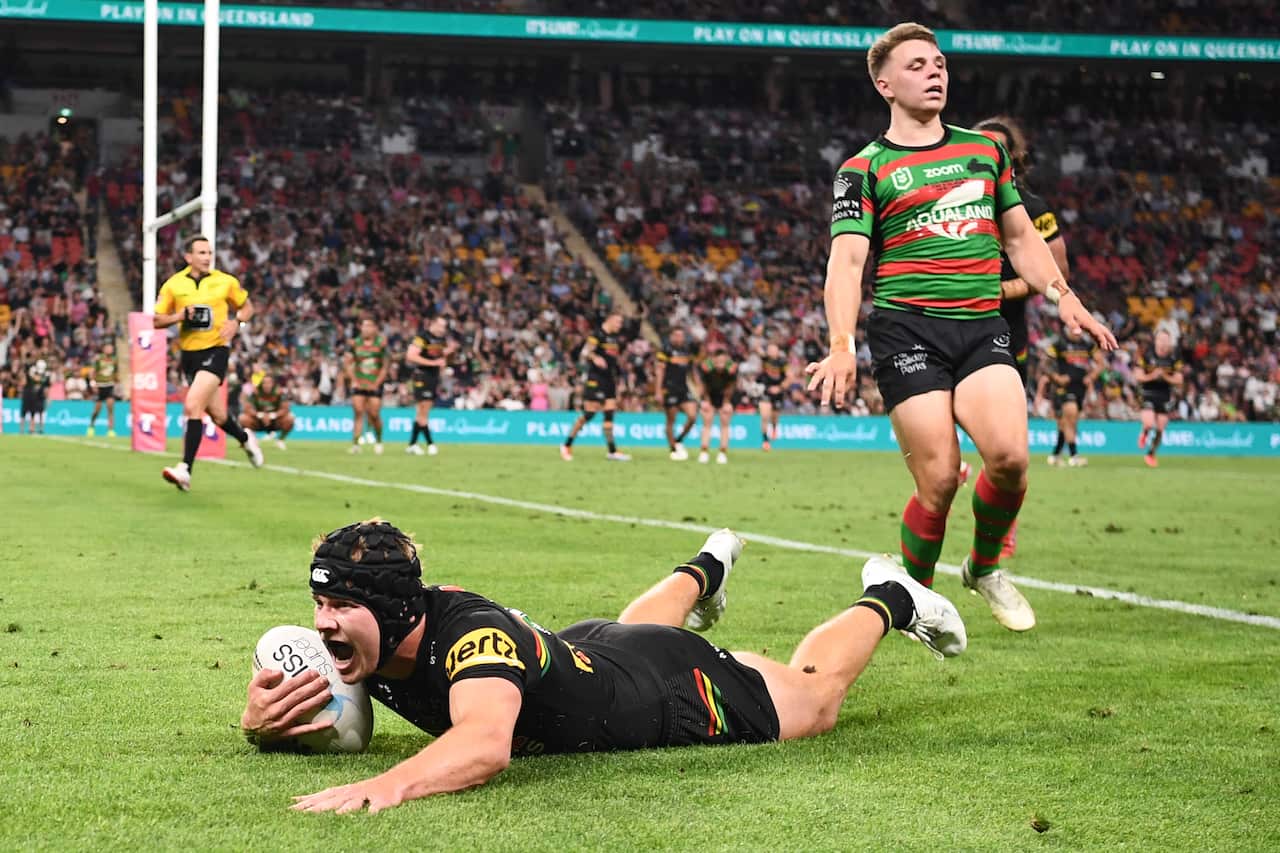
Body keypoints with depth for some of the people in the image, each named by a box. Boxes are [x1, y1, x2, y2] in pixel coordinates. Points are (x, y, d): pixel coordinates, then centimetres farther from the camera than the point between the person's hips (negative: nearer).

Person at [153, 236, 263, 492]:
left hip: (216, 349, -3)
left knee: (192, 406, -21)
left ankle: (185, 469, -21)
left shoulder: (226, 282, -1)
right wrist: (180, 316, -14)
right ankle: (245, 439, 44)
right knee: (217, 415, 12)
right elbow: (157, 320, 5)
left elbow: (247, 307, 14)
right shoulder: (173, 285, 1)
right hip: (189, 353, 3)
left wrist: (237, 322, -7)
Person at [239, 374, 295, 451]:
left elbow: (285, 409, -22)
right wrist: (261, 415, -36)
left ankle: (280, 440, -1)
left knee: (289, 418, -27)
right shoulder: (255, 392, -18)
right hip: (258, 423, 0)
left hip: (275, 423, 0)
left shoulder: (279, 393, -17)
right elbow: (247, 409, -22)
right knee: (243, 418, -27)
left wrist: (272, 415, -35)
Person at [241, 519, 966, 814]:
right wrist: (260, 718, -41)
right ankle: (704, 572, 74)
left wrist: (386, 786, -83)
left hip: (678, 692, -7)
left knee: (815, 696, 19)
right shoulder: (357, 642, -26)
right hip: (587, 649, 7)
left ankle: (888, 601, 45)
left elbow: (486, 743, -66)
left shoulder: (472, 634, -47)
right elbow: (275, 722, -16)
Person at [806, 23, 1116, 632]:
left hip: (982, 327, 3)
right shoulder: (865, 170, 4)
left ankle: (985, 567, 10)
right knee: (939, 480, -12)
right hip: (906, 327, -3)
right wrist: (841, 346, -20)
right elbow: (846, 260, -6)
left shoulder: (986, 150, 18)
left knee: (1008, 455, -18)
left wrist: (1061, 296, 9)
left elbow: (1020, 237, 24)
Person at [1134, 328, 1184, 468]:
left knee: (1160, 429, 3)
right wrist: (1152, 376, -20)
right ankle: (1144, 434, 18)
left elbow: (1179, 382, -1)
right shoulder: (1146, 356, -6)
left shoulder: (1174, 359, -2)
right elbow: (1138, 376, -3)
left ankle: (1151, 454, 23)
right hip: (1149, 394, -2)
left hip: (1165, 396, 2)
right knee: (1149, 424, -19)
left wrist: (1165, 377, -17)